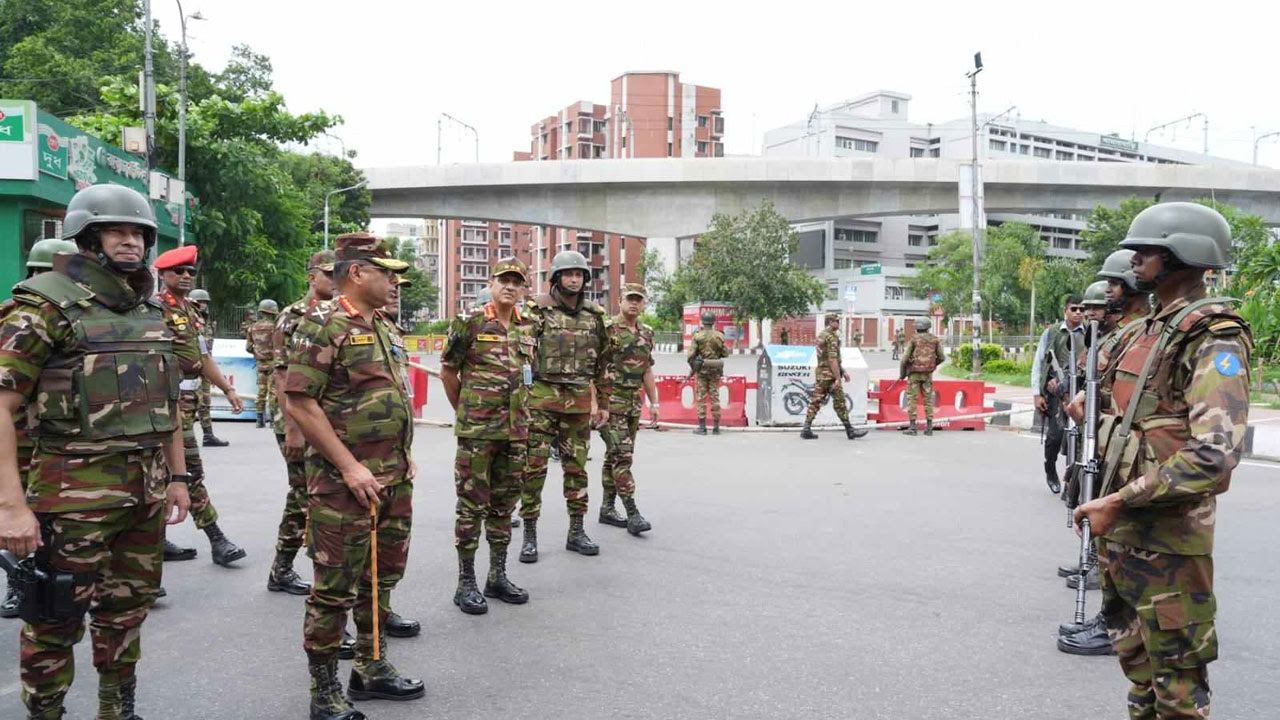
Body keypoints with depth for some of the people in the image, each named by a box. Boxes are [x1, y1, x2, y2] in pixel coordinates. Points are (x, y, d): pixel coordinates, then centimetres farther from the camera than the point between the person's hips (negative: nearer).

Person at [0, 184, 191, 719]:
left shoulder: (150, 310, 13)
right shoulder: (45, 304, -9)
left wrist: (177, 477, 16)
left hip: (146, 490, 7)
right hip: (77, 489, -7)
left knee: (128, 610, 16)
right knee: (58, 619, 3)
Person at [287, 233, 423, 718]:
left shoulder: (386, 329, 13)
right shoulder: (323, 326, -12)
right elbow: (299, 402, -18)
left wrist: (405, 455, 14)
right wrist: (351, 467, -19)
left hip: (394, 478, 8)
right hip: (344, 481, -8)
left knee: (383, 576, 17)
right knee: (336, 587, 0)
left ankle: (371, 668, 31)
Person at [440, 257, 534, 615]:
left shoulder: (528, 328, 9)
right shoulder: (470, 323, -7)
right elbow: (447, 372, 1)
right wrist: (464, 410, 8)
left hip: (515, 431, 5)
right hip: (476, 432, -5)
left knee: (504, 505, 12)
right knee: (472, 506, 0)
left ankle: (498, 576, 23)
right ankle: (466, 583, 9)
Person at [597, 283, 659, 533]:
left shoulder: (646, 333, 13)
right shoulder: (607, 329, -8)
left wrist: (653, 403, 17)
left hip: (634, 403, 7)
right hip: (610, 401, -7)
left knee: (615, 457, 13)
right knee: (621, 456, -12)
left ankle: (607, 508, 20)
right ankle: (632, 513, -13)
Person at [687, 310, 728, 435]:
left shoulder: (697, 336, -8)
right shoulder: (719, 336, -3)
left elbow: (691, 355, -10)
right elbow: (725, 353, 1)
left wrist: (692, 367, 7)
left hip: (701, 369, -2)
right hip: (715, 370, 2)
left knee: (701, 398, 2)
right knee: (715, 397, 7)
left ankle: (702, 427, 1)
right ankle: (716, 427, 8)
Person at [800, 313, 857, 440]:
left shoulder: (821, 335, 17)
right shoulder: (832, 337, -14)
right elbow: (832, 360, -21)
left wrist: (843, 371, 26)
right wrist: (838, 378, -21)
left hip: (820, 373, 9)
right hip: (830, 374, -9)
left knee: (815, 402, 7)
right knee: (840, 403, -2)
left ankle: (806, 429, 3)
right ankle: (850, 431, 5)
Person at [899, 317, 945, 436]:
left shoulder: (914, 340, -5)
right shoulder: (935, 339, 3)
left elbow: (904, 359, -9)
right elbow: (941, 357, 6)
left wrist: (902, 374, 4)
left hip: (914, 373, -3)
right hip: (927, 373, 3)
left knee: (912, 399, 0)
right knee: (928, 399, 10)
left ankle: (912, 427, -4)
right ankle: (929, 427, 7)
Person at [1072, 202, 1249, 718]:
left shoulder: (1214, 340, -17)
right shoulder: (1145, 331, 10)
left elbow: (1214, 456, -28)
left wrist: (1119, 502, -24)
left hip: (1167, 538, -9)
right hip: (1119, 528, 9)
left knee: (1176, 678, 3)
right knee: (1135, 656, 20)